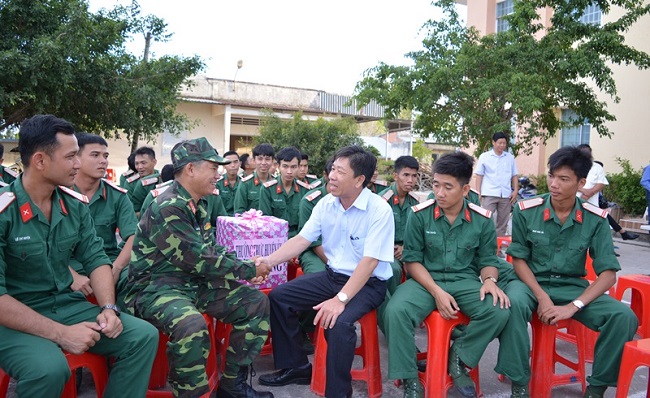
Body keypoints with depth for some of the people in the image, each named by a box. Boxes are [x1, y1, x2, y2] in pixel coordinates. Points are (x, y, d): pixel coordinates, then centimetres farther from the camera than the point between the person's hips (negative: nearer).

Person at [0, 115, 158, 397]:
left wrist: (109, 308, -11)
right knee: (49, 369, -34)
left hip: (67, 305, 6)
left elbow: (96, 259, 6)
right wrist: (60, 334, -23)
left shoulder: (75, 204, 2)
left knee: (143, 336, -11)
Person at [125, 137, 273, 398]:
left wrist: (245, 266, -4)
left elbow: (211, 248, 14)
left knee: (256, 303, 2)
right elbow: (200, 260, -24)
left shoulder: (199, 205, 7)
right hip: (158, 286, -9)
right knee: (192, 325, -39)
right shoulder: (168, 208, -22)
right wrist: (250, 271, -15)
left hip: (196, 282, 9)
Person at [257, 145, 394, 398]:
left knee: (339, 321, -34)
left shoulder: (379, 210, -20)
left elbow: (369, 262, -25)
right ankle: (295, 367, 14)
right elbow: (301, 240, 0)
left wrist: (340, 299, -32)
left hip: (368, 284, -7)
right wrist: (269, 260, -15)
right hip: (332, 275, 7)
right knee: (279, 297, -2)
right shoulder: (326, 204, -1)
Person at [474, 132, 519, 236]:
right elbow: (479, 176, 2)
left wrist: (515, 191, 2)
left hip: (506, 195, 3)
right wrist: (478, 193, -5)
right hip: (489, 194, -3)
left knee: (503, 223, 9)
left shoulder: (510, 157, 10)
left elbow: (514, 176, 13)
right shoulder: (484, 157, 3)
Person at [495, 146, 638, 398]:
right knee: (513, 303, -36)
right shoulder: (526, 211, -9)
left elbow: (608, 274, -7)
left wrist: (574, 306, -21)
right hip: (532, 282, -2)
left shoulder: (595, 220, -6)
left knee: (624, 317, -22)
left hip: (572, 286, 2)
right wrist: (542, 297, -17)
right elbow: (519, 259, -3)